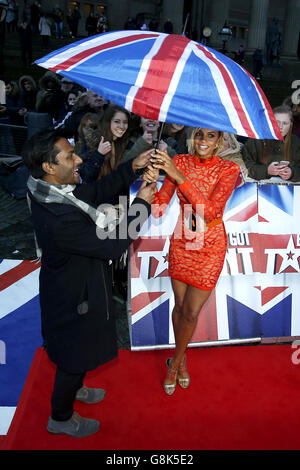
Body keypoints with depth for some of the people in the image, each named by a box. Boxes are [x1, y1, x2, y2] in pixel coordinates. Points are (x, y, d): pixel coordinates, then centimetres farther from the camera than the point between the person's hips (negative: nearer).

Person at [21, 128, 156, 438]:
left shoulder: (48, 191, -8)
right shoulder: (57, 216, -37)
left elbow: (97, 192, 4)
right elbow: (113, 244, -30)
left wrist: (132, 167, -3)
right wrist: (142, 204, -21)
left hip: (72, 285, 9)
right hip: (74, 296, -9)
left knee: (78, 348, 31)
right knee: (74, 354, 16)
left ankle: (73, 388, 59)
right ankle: (61, 418, 43)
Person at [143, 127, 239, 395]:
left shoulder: (228, 169, -13)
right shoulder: (179, 162, -5)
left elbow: (210, 210, -27)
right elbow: (158, 210, -9)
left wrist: (178, 176, -35)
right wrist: (151, 183, -30)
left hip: (210, 247, -2)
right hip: (181, 242, 2)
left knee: (191, 312, 5)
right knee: (180, 305, 14)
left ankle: (175, 363, 33)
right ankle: (181, 358, 40)